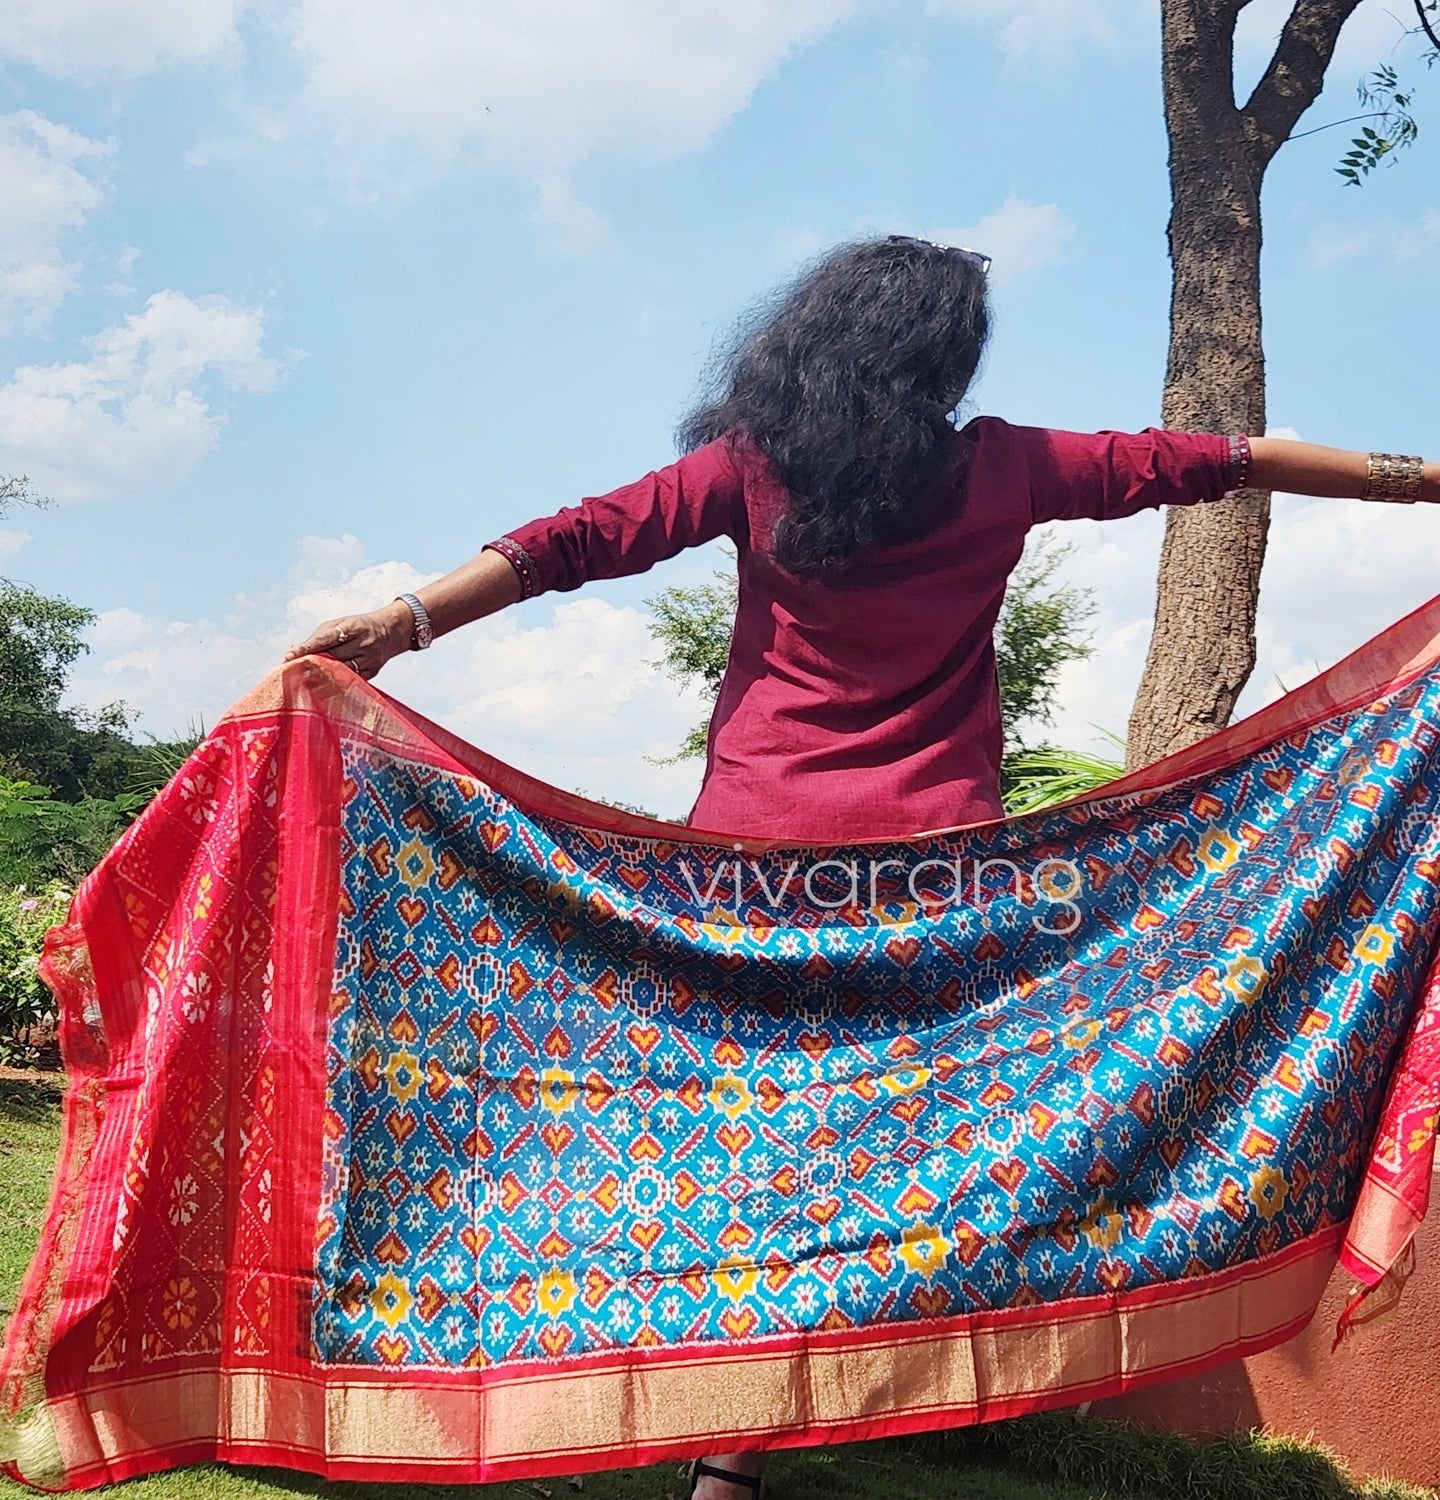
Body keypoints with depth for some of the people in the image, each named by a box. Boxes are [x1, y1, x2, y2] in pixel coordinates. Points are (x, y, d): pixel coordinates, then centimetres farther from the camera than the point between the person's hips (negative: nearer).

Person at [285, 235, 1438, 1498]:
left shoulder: (754, 467, 1)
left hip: (762, 849, 1)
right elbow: (1203, 463, 13)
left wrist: (404, 623, -8)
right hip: (936, 857, 0)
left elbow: (585, 539, -7)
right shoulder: (1005, 470, 3)